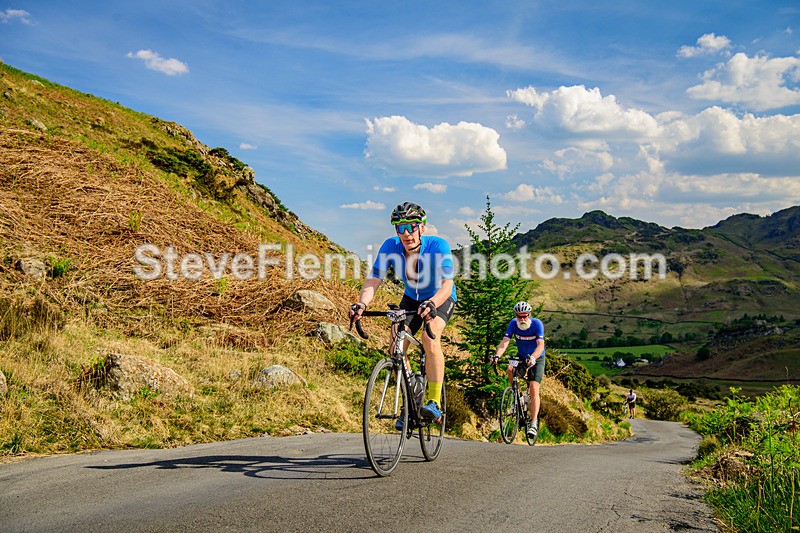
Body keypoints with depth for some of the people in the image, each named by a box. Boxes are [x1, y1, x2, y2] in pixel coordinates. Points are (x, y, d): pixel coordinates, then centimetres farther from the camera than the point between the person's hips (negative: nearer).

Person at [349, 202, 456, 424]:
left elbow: (446, 285, -39)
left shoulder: (438, 246, -30)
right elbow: (373, 280, -25)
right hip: (411, 298, 4)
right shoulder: (391, 246, -22)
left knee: (430, 338, -31)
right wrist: (361, 303, -45)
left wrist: (431, 304, -60)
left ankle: (434, 402, -23)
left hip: (440, 298, -4)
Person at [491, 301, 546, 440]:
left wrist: (532, 358, -53)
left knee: (534, 389, -15)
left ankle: (533, 423, -10)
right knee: (510, 369, -28)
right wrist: (497, 355, -45)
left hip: (537, 358, -3)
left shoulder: (537, 324, -23)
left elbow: (540, 345, -33)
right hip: (521, 357, 3)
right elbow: (505, 341, -26)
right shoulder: (513, 323, -16)